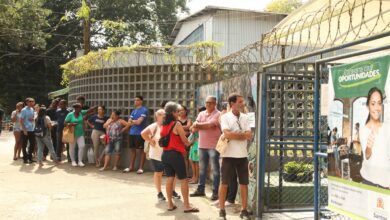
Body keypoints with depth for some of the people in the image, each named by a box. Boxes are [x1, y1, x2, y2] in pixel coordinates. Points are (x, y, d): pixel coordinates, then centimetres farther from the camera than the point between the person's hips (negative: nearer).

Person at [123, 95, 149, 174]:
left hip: (140, 133, -7)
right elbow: (129, 123, 10)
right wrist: (135, 122, -8)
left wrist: (132, 121, 0)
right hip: (132, 133, 7)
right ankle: (131, 167, 19)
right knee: (132, 149, 12)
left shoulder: (144, 110, -6)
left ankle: (141, 168, 4)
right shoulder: (133, 111, 17)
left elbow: (139, 122, -15)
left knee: (141, 150, 0)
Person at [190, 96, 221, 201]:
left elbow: (210, 125, -19)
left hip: (213, 146, -6)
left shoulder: (217, 114, -6)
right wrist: (206, 126, -14)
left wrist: (198, 125, -6)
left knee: (215, 169, -1)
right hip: (202, 145, 6)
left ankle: (215, 192, 2)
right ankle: (200, 189, 22)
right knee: (202, 168, 13)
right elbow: (194, 128, 3)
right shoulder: (201, 114, 13)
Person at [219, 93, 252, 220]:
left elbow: (249, 136, -3)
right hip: (229, 155, -4)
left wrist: (234, 135, -13)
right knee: (224, 183, 3)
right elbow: (227, 134, -19)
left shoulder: (245, 118, 6)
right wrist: (243, 135, -11)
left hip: (242, 155, 4)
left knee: (244, 183, 7)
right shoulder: (225, 117, -5)